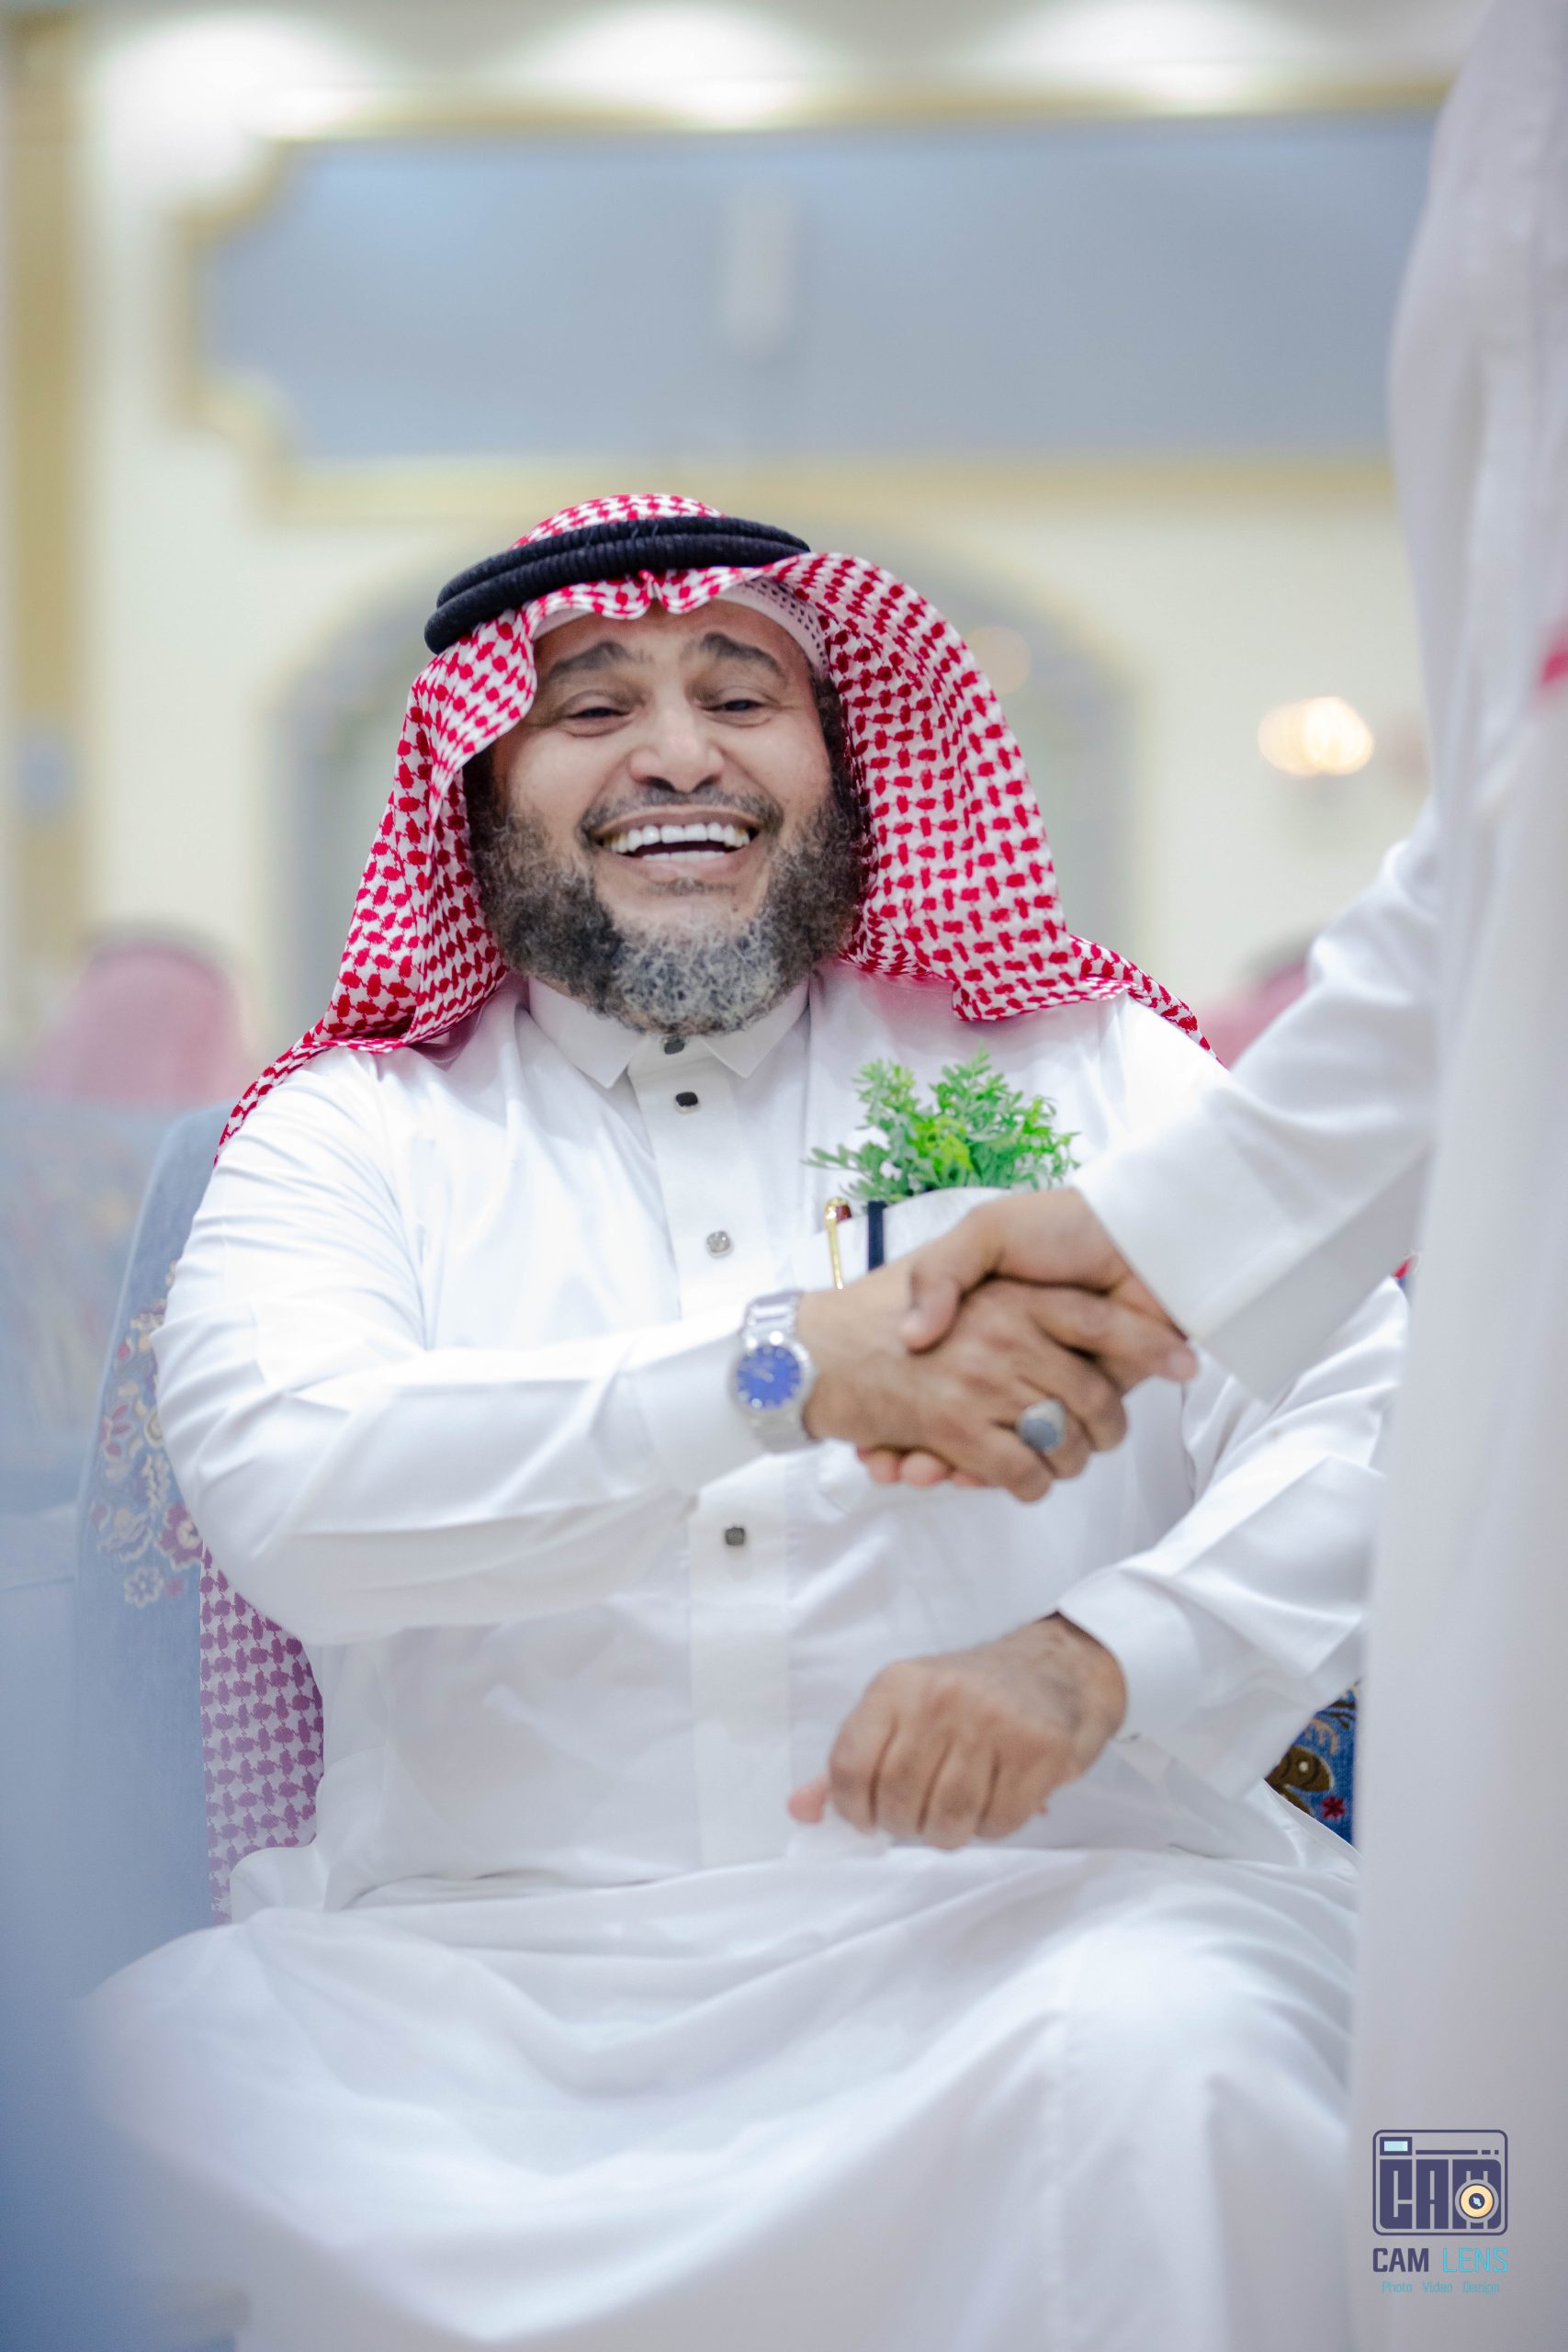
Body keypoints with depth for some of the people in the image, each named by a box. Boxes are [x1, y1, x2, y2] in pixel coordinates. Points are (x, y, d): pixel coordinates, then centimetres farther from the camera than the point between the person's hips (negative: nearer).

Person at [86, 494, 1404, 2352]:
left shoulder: (1083, 1069, 14)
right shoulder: (354, 1136, 11)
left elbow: (1376, 1432, 3)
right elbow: (285, 1489, -10)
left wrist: (1096, 1658, -18)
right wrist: (793, 1372, -23)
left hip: (1022, 1915, 0)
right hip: (493, 1970, 0)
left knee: (1156, 2055, -33)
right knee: (154, 2065, -28)